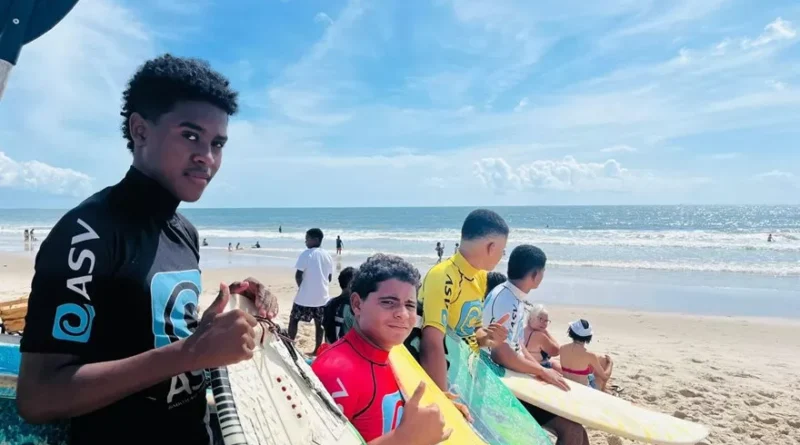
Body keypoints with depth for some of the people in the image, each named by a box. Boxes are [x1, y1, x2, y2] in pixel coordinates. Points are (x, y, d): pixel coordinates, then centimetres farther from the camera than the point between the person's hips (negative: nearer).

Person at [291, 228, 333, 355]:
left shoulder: (306, 254, -12)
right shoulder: (327, 256, 5)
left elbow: (298, 275, -13)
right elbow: (329, 277, 11)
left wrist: (301, 287, 3)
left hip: (305, 296, -5)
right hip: (322, 296, 5)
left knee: (293, 320, 10)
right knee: (319, 323, 12)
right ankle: (317, 350, 15)